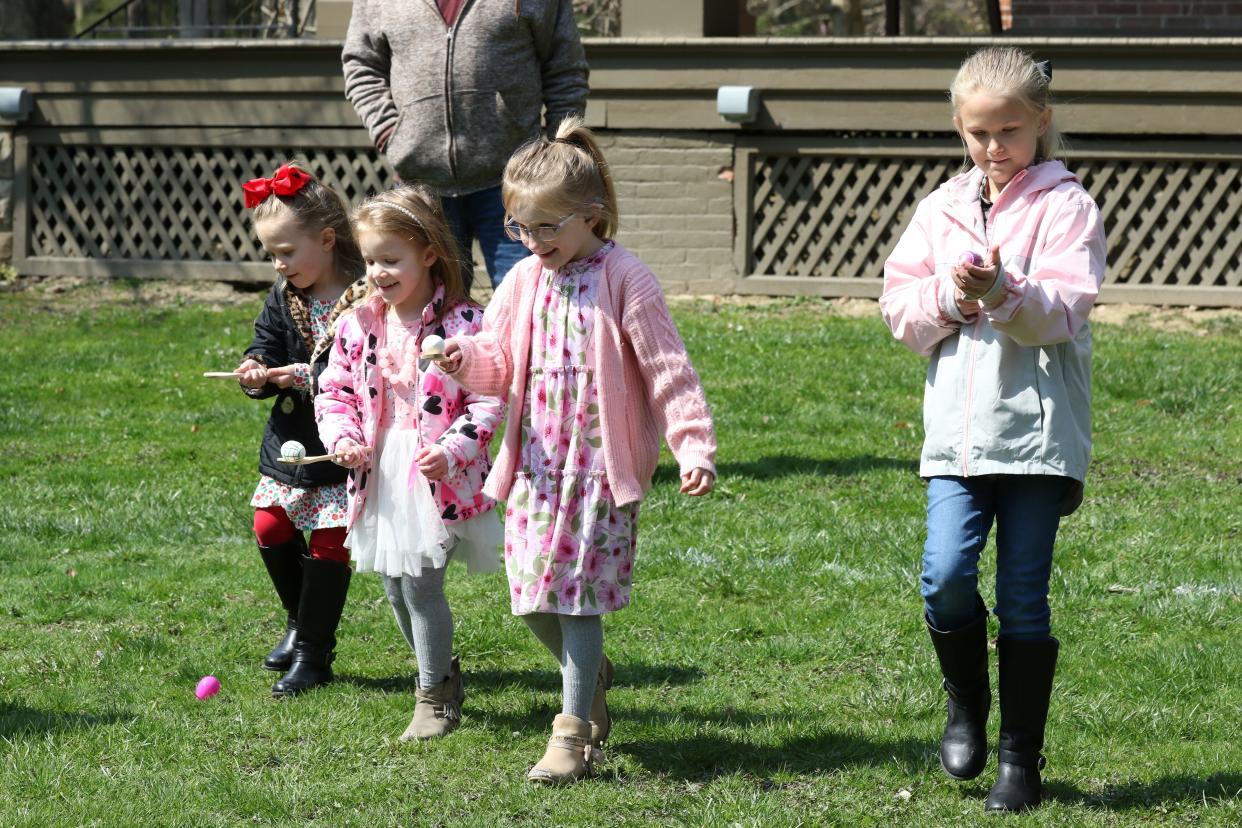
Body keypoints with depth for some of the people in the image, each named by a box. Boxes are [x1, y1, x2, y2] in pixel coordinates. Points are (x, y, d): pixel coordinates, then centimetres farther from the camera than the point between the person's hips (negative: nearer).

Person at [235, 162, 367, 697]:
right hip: (290, 439, 7)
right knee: (271, 528, 10)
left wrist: (312, 378, -27)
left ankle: (313, 653, 12)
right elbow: (266, 346, 9)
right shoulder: (283, 298, 4)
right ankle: (300, 620, 33)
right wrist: (256, 374, -14)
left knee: (329, 544, 0)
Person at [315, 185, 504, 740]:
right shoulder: (358, 325, 4)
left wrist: (453, 449, -23)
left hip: (435, 481, -6)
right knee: (396, 590, 14)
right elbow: (334, 391, 12)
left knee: (421, 586, -6)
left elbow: (487, 401, -11)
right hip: (379, 480, 6)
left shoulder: (463, 324, -11)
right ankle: (441, 674, 36)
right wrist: (342, 438, -6)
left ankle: (434, 696, 11)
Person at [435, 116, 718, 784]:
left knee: (577, 592, -7)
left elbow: (667, 371, -9)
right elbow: (500, 362, 11)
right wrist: (468, 359, -13)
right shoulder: (522, 282, 7)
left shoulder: (624, 280, -9)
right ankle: (588, 675, 35)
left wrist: (694, 448, -15)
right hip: (537, 463, 5)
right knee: (533, 592, 7)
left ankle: (574, 731, 0)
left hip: (601, 465, -5)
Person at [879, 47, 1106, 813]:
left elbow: (1063, 310, -12)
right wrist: (950, 296, -10)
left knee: (1024, 597, 0)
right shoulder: (943, 208, 13)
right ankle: (967, 703, 15)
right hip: (958, 429, 3)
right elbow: (900, 310, 9)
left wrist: (1006, 292, -30)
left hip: (1039, 430, -3)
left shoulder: (1065, 205, -1)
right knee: (945, 577, -12)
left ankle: (1022, 755, 12)